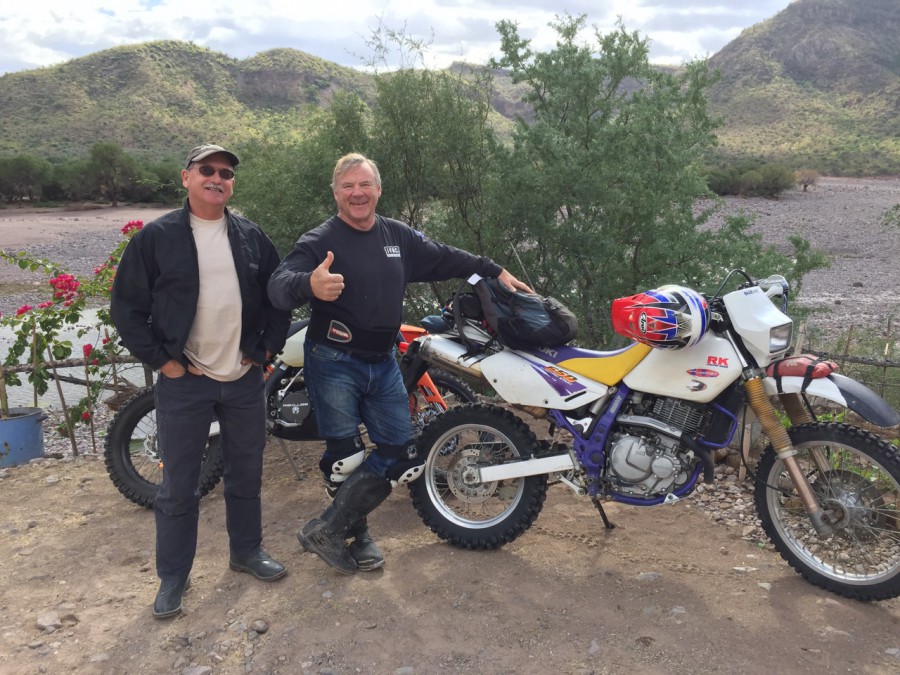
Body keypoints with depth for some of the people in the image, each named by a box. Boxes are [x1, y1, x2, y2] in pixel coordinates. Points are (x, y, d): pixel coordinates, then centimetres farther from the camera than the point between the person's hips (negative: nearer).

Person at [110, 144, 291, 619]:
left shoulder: (252, 237, 5)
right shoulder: (155, 237, -4)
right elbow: (126, 306, -3)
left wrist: (267, 348, 4)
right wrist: (160, 360, -7)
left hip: (245, 379, 3)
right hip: (184, 381, -3)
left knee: (246, 475, 16)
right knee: (178, 486, 7)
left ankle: (247, 550, 36)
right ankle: (173, 575, 24)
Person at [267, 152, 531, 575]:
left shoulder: (398, 236, 9)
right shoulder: (319, 241, -10)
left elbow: (444, 258, 22)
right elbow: (279, 284, -26)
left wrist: (496, 272, 20)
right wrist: (309, 285, -49)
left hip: (383, 363, 6)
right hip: (334, 362, -6)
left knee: (402, 459, 5)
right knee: (345, 460, -3)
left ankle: (328, 529, 17)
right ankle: (356, 534, 22)